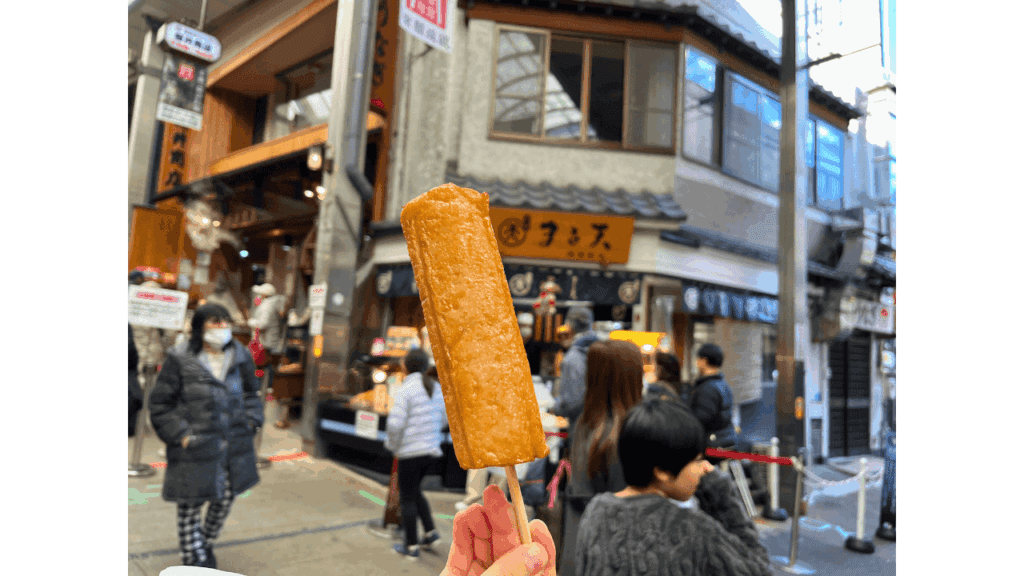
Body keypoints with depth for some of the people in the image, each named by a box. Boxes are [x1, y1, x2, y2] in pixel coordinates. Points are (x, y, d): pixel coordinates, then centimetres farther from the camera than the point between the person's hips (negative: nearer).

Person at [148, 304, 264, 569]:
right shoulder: (179, 361, -9)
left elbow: (251, 393, 17)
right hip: (194, 447, -4)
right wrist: (180, 434, -11)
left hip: (233, 446, 4)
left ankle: (206, 543, 44)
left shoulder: (241, 357, 4)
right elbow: (160, 405, -3)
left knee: (226, 499, 17)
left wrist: (251, 420, 3)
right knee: (190, 505, 7)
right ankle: (194, 559, 28)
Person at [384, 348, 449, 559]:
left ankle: (411, 547, 18)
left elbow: (395, 424, -23)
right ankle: (430, 532, 22)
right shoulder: (435, 387, 4)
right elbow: (444, 418, 9)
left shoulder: (405, 390, -17)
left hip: (410, 452, -7)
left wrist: (392, 444, -4)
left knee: (407, 498, 9)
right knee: (414, 491, 25)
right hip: (431, 450, 7)